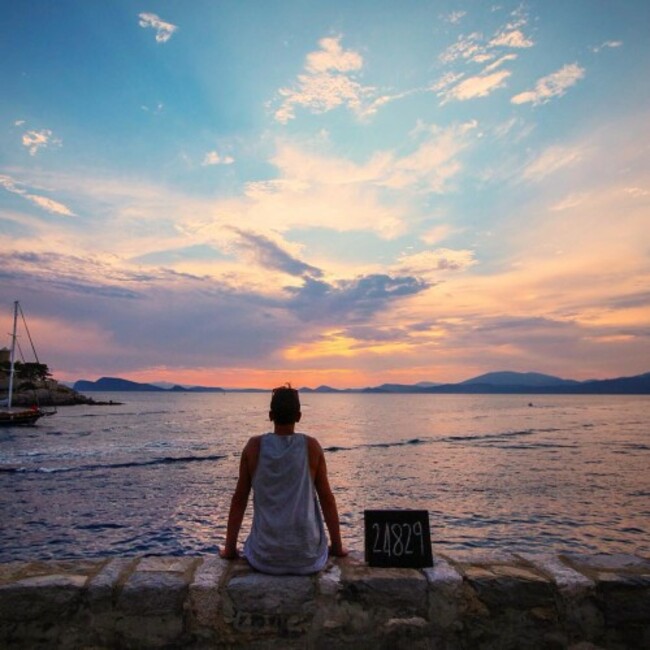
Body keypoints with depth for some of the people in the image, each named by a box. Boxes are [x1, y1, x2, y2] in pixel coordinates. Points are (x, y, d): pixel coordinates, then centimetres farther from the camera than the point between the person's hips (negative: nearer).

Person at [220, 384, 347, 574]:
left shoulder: (254, 446, -6)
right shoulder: (311, 446, -7)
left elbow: (239, 500, 0)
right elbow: (327, 499, -1)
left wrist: (230, 548, 12)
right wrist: (337, 546, 11)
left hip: (265, 558, 0)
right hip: (308, 557, 0)